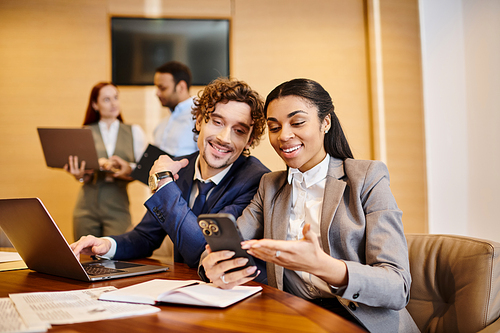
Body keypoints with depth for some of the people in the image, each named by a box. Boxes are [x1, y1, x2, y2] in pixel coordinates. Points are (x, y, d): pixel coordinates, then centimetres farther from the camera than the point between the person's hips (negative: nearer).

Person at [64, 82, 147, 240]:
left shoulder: (134, 132, 12)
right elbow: (82, 173, 7)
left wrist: (128, 169, -17)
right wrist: (79, 175, -16)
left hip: (118, 207, -1)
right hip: (87, 207, 1)